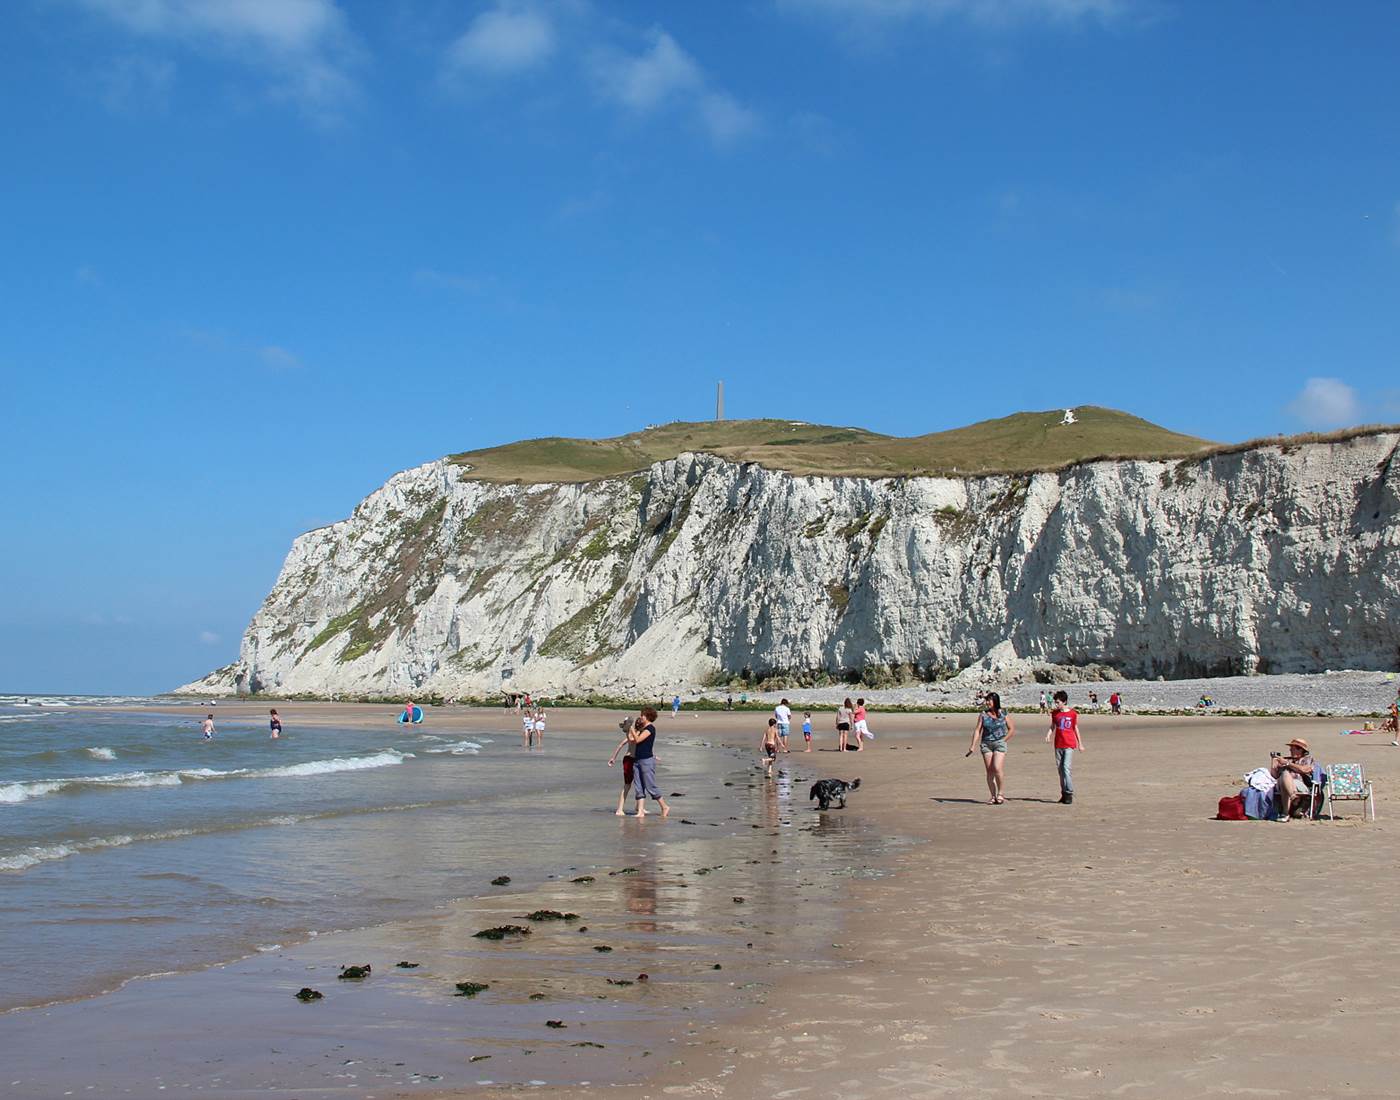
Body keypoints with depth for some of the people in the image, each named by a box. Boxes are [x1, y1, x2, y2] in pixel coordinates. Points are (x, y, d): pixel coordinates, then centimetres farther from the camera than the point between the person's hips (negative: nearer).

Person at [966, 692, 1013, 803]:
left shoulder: (1003, 714, 1)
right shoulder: (983, 714, 5)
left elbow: (1012, 729, 6)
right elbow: (977, 730, 3)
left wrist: (1003, 741, -3)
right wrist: (973, 745, -6)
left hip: (999, 744, -3)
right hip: (986, 744, 3)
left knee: (997, 768, -17)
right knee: (989, 771, 2)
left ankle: (1000, 793, -2)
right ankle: (993, 796, 8)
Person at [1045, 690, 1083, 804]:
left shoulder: (1073, 713, -2)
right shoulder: (1055, 713, 6)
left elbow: (1076, 728, 6)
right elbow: (1052, 727, 10)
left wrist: (1080, 744, 10)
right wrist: (1048, 734, -11)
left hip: (1069, 745, -4)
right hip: (1058, 745, 4)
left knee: (1067, 768, -14)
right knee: (1060, 768, 7)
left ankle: (1069, 794, -12)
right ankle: (1063, 793, 16)